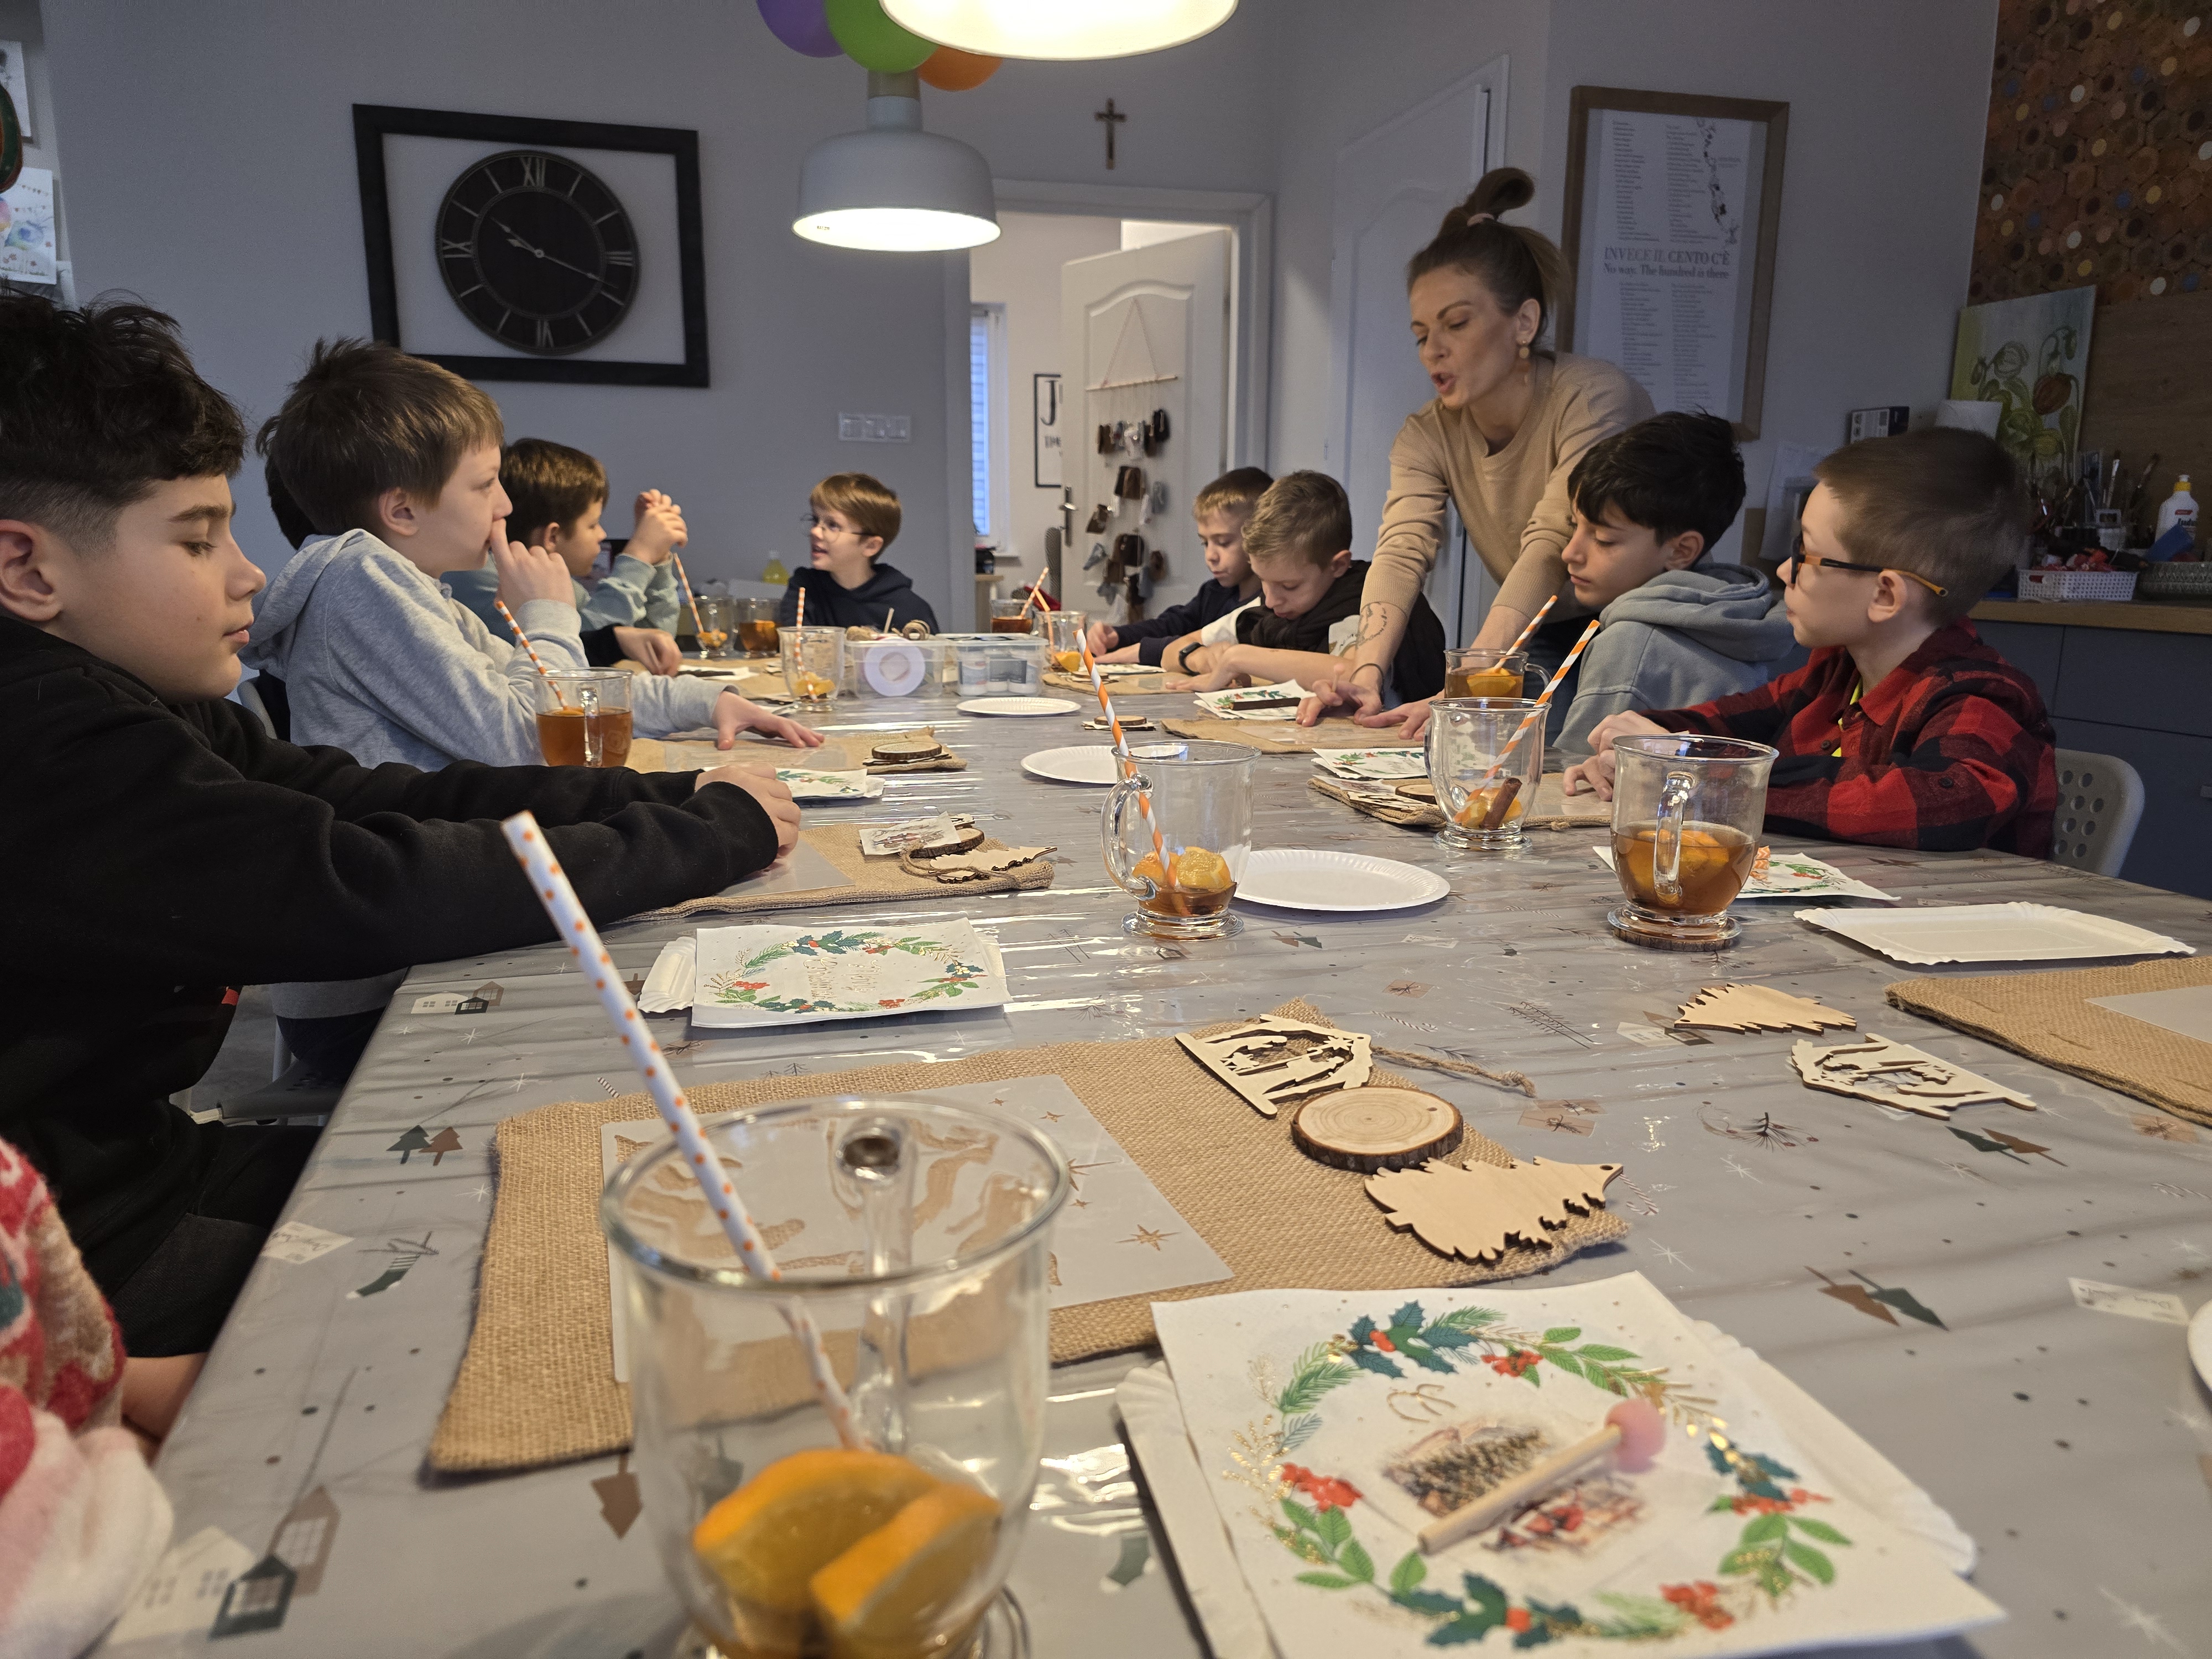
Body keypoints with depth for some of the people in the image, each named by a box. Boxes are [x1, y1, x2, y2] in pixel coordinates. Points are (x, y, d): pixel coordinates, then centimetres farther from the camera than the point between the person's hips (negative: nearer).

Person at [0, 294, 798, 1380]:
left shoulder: (123, 705, 3)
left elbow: (391, 799, -2)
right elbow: (367, 891, -31)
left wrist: (676, 792, -9)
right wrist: (720, 832, -21)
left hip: (134, 1158, 8)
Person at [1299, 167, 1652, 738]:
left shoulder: (1594, 398, -18)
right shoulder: (1427, 434, -1)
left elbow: (1551, 552, -31)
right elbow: (1401, 551, -17)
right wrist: (1366, 673, -36)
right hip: (1542, 642, 5)